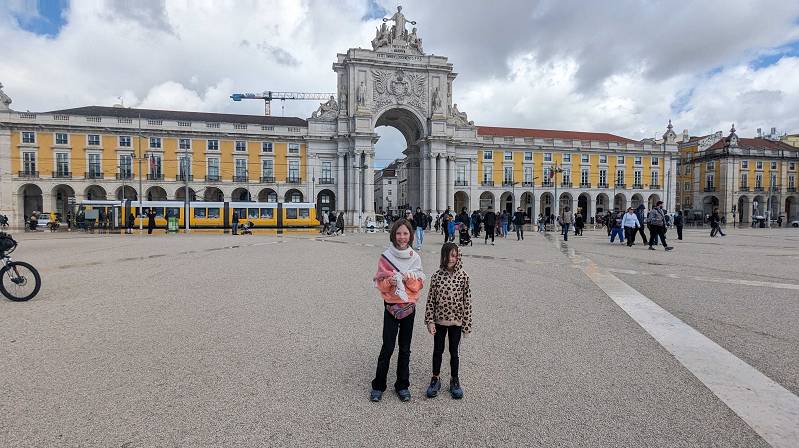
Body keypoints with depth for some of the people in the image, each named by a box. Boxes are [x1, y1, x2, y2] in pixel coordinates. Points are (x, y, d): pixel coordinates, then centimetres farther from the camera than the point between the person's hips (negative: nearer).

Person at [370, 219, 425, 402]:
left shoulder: (415, 257, 0)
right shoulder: (386, 256, -7)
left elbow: (420, 284, 0)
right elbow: (379, 283, -4)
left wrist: (408, 278, -19)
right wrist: (391, 280, -23)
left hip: (409, 306, 2)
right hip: (391, 306, -2)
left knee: (405, 348, 12)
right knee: (388, 348, 1)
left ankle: (402, 385, 27)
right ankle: (378, 386, 19)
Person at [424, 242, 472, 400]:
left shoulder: (463, 277, -9)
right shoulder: (437, 276, -7)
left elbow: (467, 301, -6)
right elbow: (430, 299, -3)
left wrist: (466, 324, -5)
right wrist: (430, 321, -7)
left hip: (456, 322, -1)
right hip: (439, 321, 1)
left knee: (454, 352, 13)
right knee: (437, 351, 14)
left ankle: (454, 380, 33)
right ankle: (435, 379, 32)